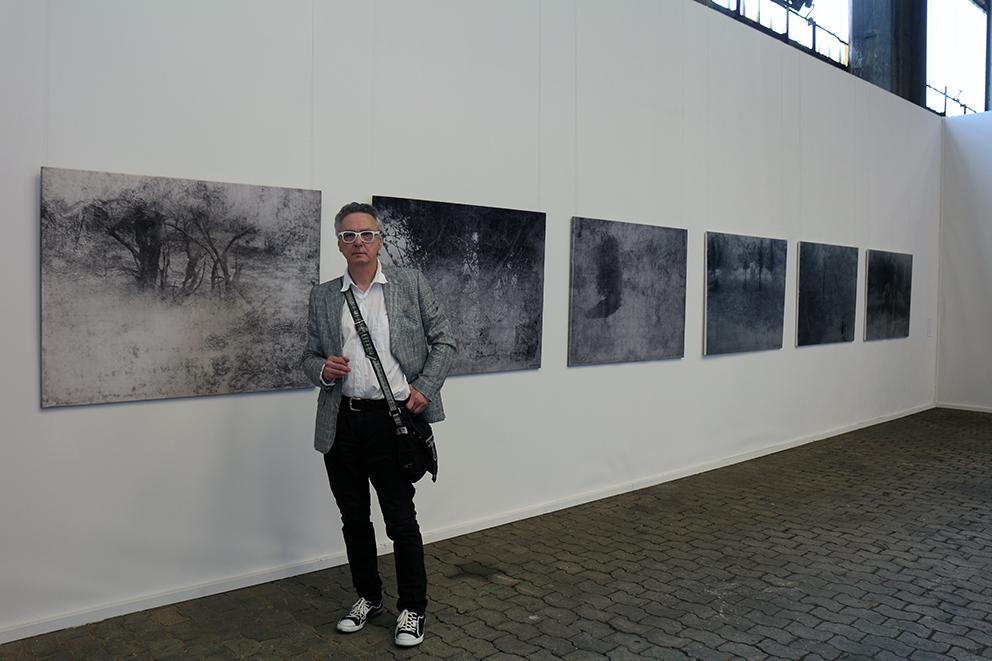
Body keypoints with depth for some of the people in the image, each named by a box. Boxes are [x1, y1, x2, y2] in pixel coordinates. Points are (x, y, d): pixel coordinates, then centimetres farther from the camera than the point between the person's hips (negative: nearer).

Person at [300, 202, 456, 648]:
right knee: (353, 518, 15)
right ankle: (368, 597, 34)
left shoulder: (410, 284, 2)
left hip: (390, 420, -3)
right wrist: (322, 370, -10)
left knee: (401, 520, 3)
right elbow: (309, 357, 13)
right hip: (340, 423, 3)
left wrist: (425, 387, -9)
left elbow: (443, 340, 3)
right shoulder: (323, 296, 9)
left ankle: (412, 609, 20)